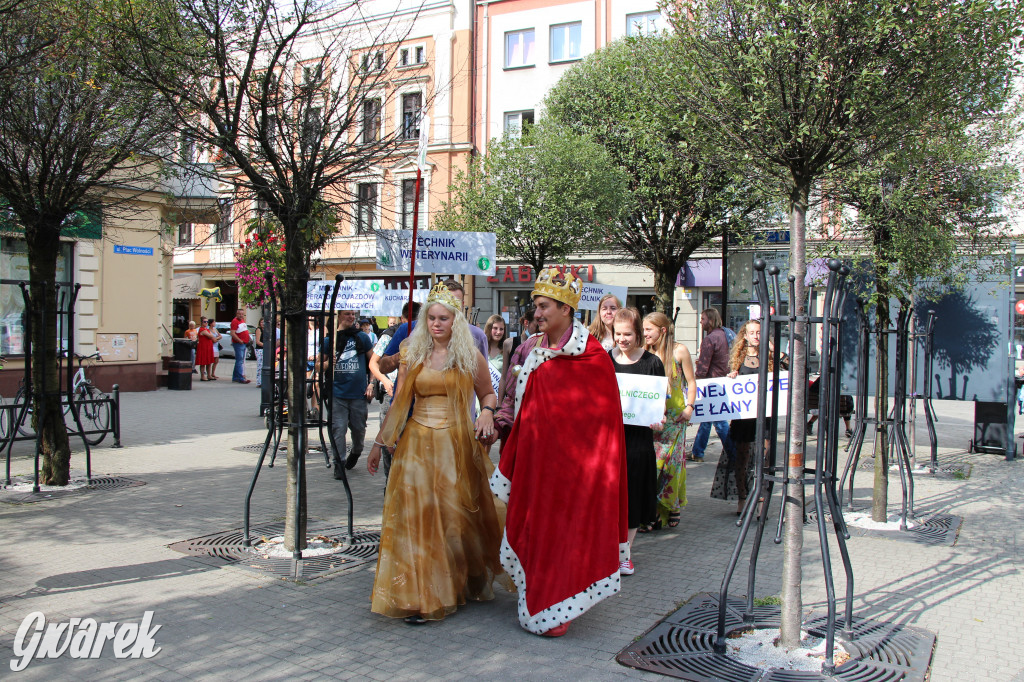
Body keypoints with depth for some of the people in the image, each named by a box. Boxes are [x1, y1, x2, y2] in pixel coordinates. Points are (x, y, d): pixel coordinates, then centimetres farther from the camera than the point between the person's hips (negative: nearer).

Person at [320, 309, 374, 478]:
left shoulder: (362, 337, 6)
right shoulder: (329, 340, 5)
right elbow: (319, 366, 11)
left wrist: (371, 383, 3)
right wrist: (327, 364, -12)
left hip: (359, 393, 1)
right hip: (337, 394, -1)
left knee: (359, 428, 9)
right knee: (338, 429, -5)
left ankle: (355, 453, 36)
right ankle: (338, 463, 4)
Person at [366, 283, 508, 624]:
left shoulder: (470, 357, 2)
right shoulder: (412, 355, 7)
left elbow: (488, 393, 11)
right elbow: (399, 404, 11)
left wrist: (487, 412, -11)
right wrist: (379, 443, 11)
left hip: (456, 445, -2)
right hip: (416, 443, 2)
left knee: (456, 516, 5)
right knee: (415, 516, 0)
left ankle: (467, 584, 25)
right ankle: (416, 596, 9)